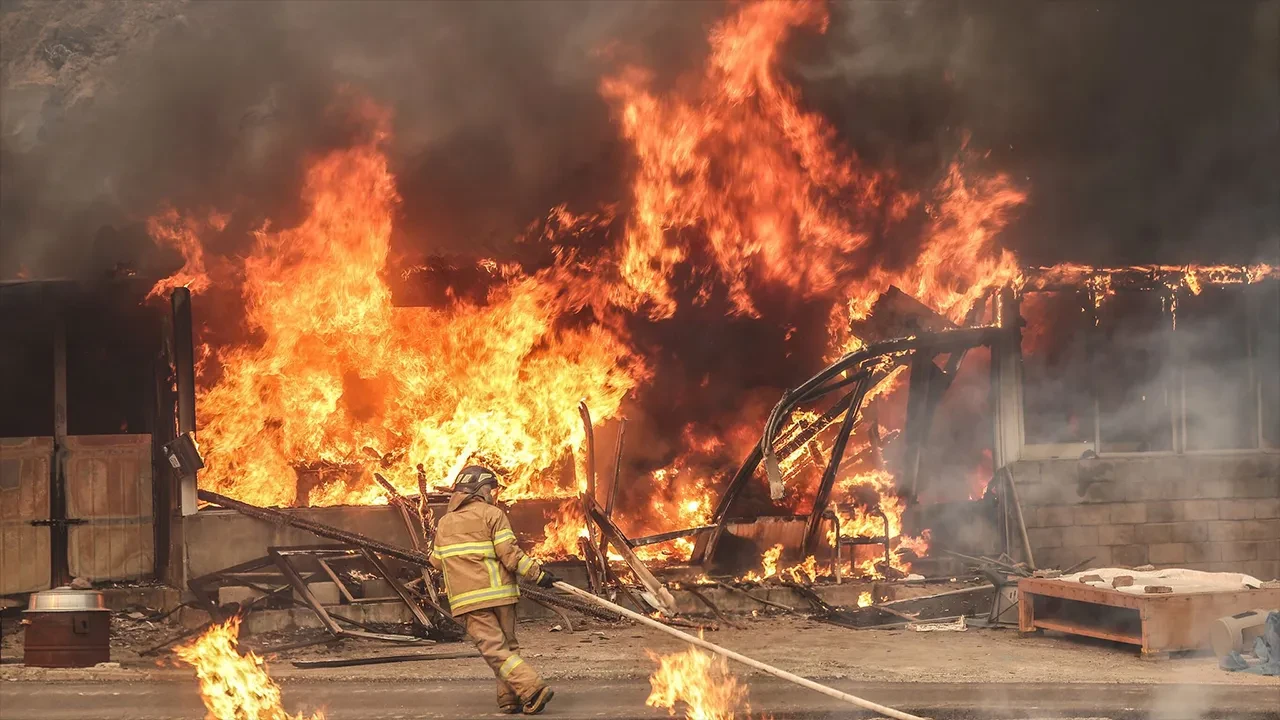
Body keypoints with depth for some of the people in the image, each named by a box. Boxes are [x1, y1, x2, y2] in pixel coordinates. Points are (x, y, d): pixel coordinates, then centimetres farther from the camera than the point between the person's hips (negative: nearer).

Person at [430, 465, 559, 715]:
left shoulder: (444, 523, 14)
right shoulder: (492, 514, 0)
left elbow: (437, 561, 26)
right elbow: (510, 554, -9)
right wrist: (538, 574, -4)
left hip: (467, 599, 1)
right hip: (499, 593, -1)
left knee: (494, 649, -4)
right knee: (507, 645, 14)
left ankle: (532, 688, -19)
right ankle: (510, 698, 9)